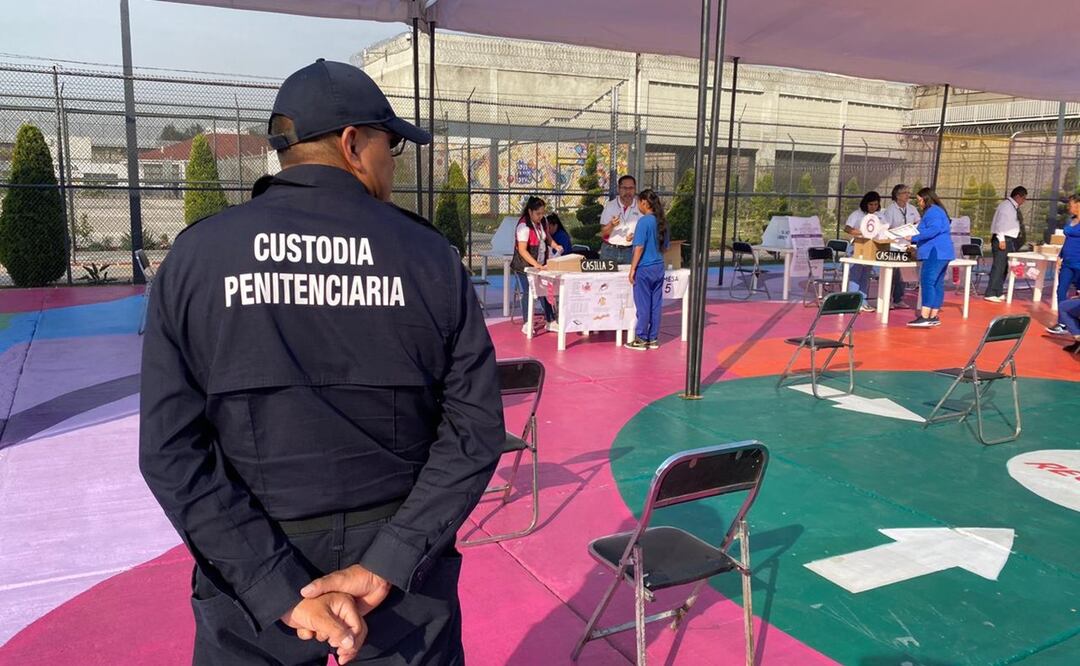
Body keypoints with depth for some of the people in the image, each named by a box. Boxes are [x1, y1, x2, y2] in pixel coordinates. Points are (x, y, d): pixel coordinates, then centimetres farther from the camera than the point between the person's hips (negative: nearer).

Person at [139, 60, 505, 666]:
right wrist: (387, 565, -13)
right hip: (402, 570, 0)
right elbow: (476, 430, -13)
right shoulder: (430, 256, -9)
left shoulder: (196, 256, -8)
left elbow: (172, 449, -14)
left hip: (251, 569, 1)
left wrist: (283, 590, -13)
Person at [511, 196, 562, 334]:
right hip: (525, 266, -7)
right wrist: (535, 264, -34)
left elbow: (546, 236, 20)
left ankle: (550, 321, 17)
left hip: (540, 265, 7)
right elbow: (522, 250, -26)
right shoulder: (524, 226, -23)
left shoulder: (541, 222, 2)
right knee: (527, 293, 1)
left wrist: (555, 245, 0)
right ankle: (526, 325, 12)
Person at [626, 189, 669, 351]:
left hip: (644, 269, -7)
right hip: (659, 268, 7)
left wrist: (632, 269, -12)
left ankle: (641, 339, 7)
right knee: (656, 304, 10)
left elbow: (639, 247, -16)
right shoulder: (662, 221, 7)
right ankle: (653, 339, 16)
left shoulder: (644, 221, -13)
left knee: (643, 305, 0)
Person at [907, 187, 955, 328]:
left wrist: (914, 238, -20)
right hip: (940, 253, 11)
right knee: (937, 284, 9)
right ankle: (933, 317, 11)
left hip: (935, 253, -11)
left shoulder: (932, 211, -8)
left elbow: (934, 229, -22)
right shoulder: (937, 211, 24)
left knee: (927, 282, -16)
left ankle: (924, 317, -23)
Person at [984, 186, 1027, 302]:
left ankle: (998, 293, 17)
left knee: (1004, 268, 11)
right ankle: (990, 294, -12)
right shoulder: (1006, 205, -10)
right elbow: (1000, 222, -18)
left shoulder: (1014, 207, 16)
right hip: (1003, 240, -10)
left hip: (1010, 240, 10)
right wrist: (1001, 239, -22)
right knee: (998, 267, -12)